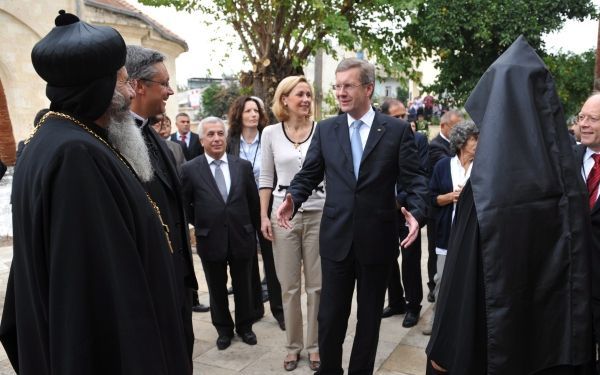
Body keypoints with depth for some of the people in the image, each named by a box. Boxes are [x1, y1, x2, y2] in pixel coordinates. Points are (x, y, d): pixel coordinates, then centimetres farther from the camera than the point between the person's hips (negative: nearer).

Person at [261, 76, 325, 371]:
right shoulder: (270, 133, 2)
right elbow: (266, 177, 6)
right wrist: (264, 215, 0)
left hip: (318, 213, 0)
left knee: (316, 285, 8)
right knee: (289, 286, 9)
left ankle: (315, 345, 25)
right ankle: (293, 345, 26)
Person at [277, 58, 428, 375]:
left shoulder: (397, 129, -2)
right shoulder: (325, 129, 4)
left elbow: (413, 180, -5)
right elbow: (309, 174, 5)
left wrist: (416, 213, -23)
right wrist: (292, 199, -14)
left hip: (377, 240, -1)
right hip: (337, 238, 1)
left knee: (369, 316, 16)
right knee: (330, 315, 11)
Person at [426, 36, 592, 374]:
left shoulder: (485, 185, -23)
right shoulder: (571, 180, -6)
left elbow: (463, 276, -19)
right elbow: (579, 271, 3)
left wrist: (444, 348, -7)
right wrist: (576, 347, 16)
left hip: (496, 337, -5)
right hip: (559, 334, 5)